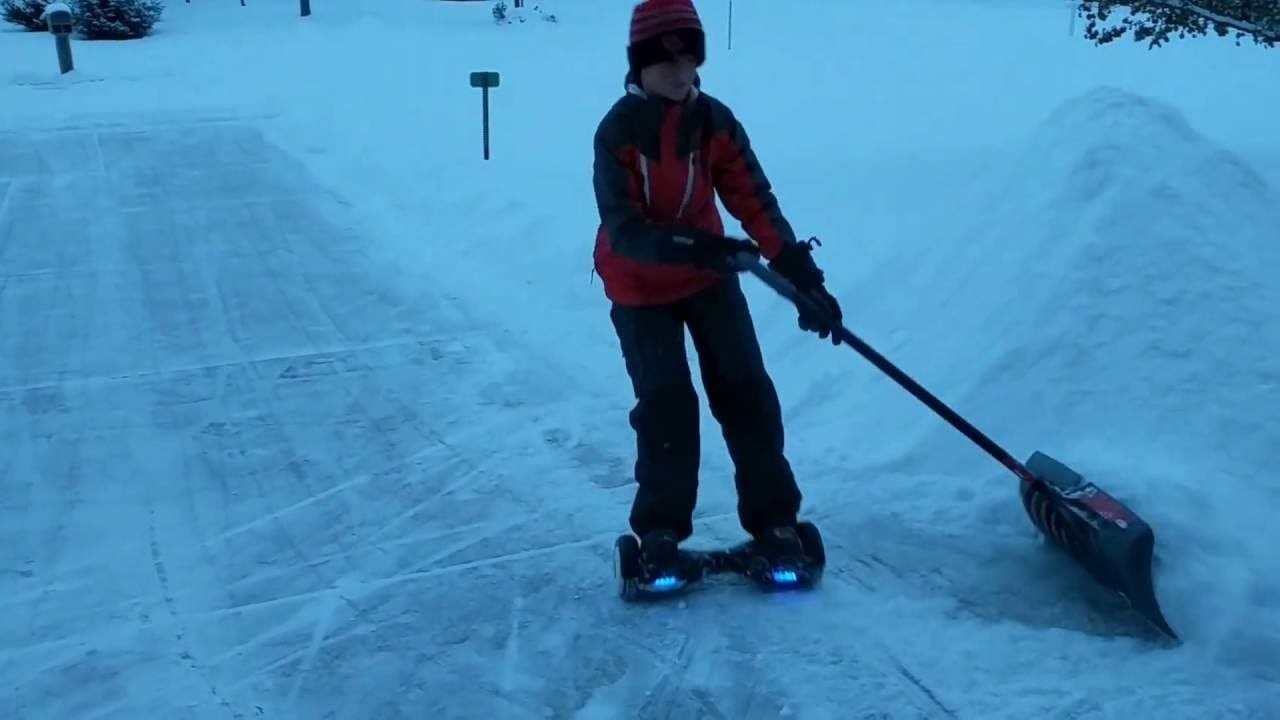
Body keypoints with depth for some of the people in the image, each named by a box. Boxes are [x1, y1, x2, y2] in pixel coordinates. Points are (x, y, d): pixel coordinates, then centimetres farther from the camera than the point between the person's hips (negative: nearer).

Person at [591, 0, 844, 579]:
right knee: (666, 404, -9)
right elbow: (623, 231, -26)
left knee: (747, 393, -1)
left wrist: (801, 272, -25)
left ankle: (773, 519, 12)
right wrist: (690, 246, -43)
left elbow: (755, 202, -14)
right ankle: (660, 531, 9)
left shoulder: (715, 121, -10)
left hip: (709, 276, 3)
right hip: (639, 287, -3)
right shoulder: (618, 131, -21)